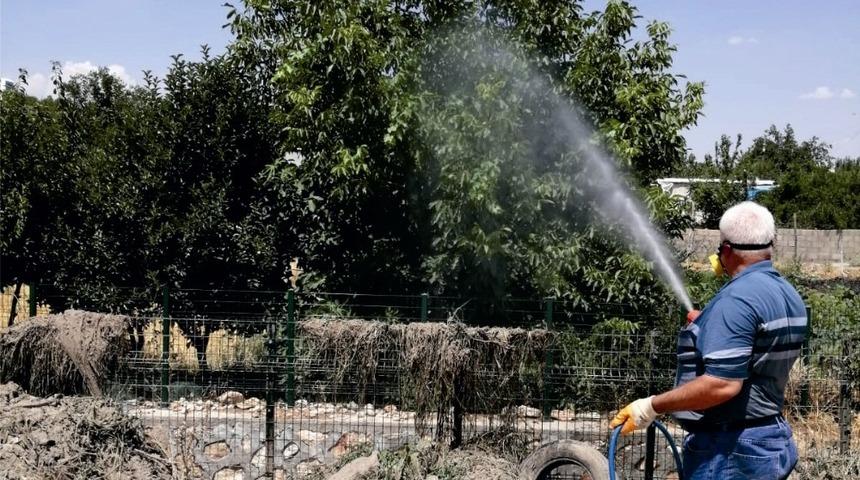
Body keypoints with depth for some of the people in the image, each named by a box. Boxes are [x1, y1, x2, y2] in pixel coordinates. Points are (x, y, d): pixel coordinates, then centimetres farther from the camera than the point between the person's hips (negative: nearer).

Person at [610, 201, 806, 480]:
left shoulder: (738, 298, -22)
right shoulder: (788, 295, 9)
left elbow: (722, 384, -30)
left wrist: (651, 407, -22)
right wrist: (708, 329, 34)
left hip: (730, 450, -10)